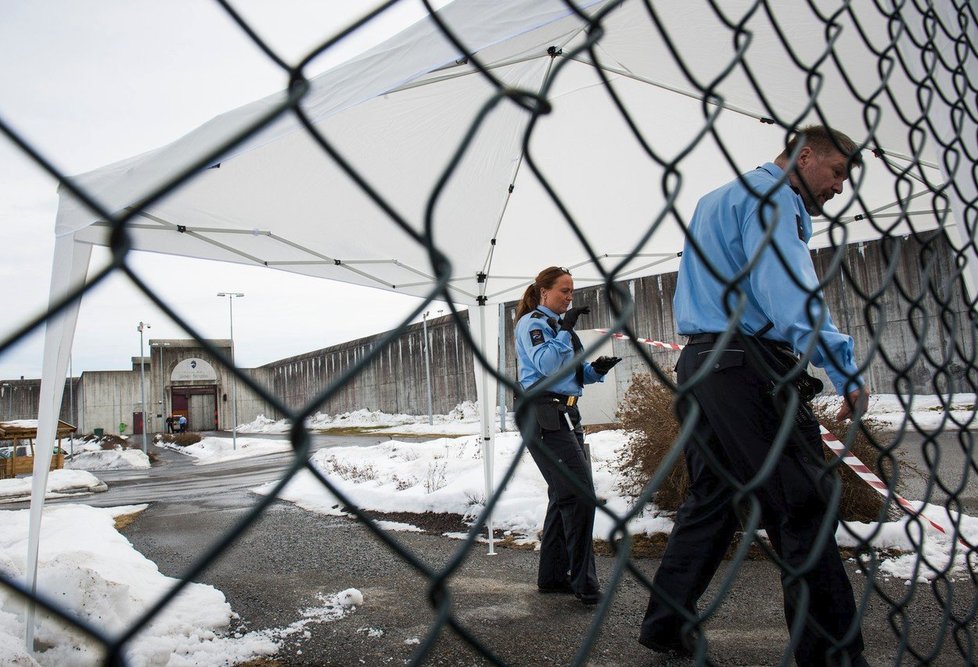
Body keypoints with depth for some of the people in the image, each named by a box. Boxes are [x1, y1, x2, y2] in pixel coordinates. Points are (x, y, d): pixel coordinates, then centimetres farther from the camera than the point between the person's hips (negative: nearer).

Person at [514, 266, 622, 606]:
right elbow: (547, 365, -20)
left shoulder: (557, 324, 22)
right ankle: (584, 583, -4)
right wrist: (566, 329, -18)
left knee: (564, 495, 11)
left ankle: (552, 576, 21)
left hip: (565, 415, 10)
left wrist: (596, 369, 3)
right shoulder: (532, 322, -5)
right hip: (543, 416, -10)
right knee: (579, 495, -13)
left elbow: (575, 372, 22)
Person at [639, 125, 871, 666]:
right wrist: (844, 368, -17)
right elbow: (787, 291, -17)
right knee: (802, 505, -8)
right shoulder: (769, 193, -2)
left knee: (712, 499, 12)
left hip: (699, 363, 10)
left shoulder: (716, 199, 29)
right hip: (747, 363, -10)